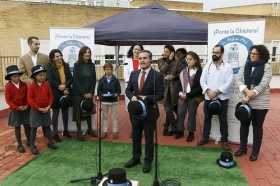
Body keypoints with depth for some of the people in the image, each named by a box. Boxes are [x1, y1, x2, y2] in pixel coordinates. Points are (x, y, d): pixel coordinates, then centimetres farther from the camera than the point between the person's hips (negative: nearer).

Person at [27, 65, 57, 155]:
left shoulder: (46, 84, -1)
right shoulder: (31, 86, -11)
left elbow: (50, 96, 3)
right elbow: (30, 99, -12)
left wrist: (49, 106, -10)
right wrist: (38, 108, -16)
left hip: (46, 109, 3)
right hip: (35, 110, -3)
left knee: (47, 126, 14)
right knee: (34, 128, 5)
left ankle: (50, 142, 26)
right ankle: (32, 146, 14)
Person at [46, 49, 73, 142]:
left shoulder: (66, 66, 7)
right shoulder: (49, 66, -5)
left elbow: (71, 78, 1)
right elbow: (50, 80, -15)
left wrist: (65, 85, -17)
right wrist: (61, 87, -18)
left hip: (66, 92, 4)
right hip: (55, 93, -4)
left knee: (65, 112, 13)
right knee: (55, 113, 4)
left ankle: (65, 131, 28)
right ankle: (55, 134, 14)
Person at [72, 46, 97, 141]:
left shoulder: (92, 65, 4)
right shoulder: (77, 65, -6)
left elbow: (94, 80, 4)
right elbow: (75, 80, -11)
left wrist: (90, 92, -7)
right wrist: (84, 93, -15)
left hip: (89, 93, 3)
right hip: (78, 93, -3)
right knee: (79, 111, 2)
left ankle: (90, 129, 26)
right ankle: (79, 132, 12)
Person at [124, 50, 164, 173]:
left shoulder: (157, 76, -11)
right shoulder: (133, 74, 5)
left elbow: (160, 95, -13)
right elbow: (128, 89, 9)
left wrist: (147, 98, -27)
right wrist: (132, 96, -13)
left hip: (149, 112, -5)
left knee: (149, 139, 9)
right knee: (135, 137, 18)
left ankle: (148, 162, 26)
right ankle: (135, 158, 36)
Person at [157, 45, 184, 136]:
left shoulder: (177, 62, -3)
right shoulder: (160, 61, 4)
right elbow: (162, 69, -14)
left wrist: (174, 76, -18)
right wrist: (169, 60, -14)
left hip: (174, 88, -2)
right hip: (164, 87, 2)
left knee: (169, 108, 8)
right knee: (168, 108, 4)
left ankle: (167, 127, 25)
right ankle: (174, 128, 19)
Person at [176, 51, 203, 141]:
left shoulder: (199, 71, -6)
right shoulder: (184, 71, 10)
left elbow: (199, 87, -10)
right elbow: (180, 82, 11)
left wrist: (188, 94, -13)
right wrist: (181, 93, -6)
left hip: (193, 97, -4)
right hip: (183, 96, 4)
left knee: (191, 115, 5)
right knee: (180, 113, 6)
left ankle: (191, 133, 20)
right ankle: (180, 131, 22)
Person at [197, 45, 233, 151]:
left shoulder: (228, 66, -3)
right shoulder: (207, 66, 6)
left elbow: (229, 82, -12)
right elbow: (202, 81, 1)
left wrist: (216, 92, -19)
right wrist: (208, 91, -15)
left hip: (222, 98, -3)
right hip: (208, 98, 3)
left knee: (223, 120, 7)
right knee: (207, 118, 13)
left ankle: (224, 140, 20)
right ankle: (205, 137, 28)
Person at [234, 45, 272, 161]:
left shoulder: (267, 67, -4)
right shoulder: (245, 66, 7)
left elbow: (263, 84, -14)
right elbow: (238, 80, -3)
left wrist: (249, 97, -19)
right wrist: (247, 90, -21)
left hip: (260, 103, -3)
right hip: (244, 101, 4)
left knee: (257, 126, 7)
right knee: (244, 124, 12)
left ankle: (255, 152, 20)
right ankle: (242, 148, 28)